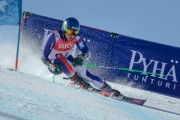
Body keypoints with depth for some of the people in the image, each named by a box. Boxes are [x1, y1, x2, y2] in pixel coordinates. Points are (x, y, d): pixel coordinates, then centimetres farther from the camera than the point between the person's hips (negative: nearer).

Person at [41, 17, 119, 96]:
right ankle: (76, 80, -23)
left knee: (84, 73, -17)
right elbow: (44, 57, -26)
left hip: (67, 62, 3)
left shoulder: (76, 37, -15)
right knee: (60, 59, -36)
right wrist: (52, 66, -42)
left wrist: (81, 57, -36)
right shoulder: (54, 36, -26)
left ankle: (109, 90, -13)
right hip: (53, 64, -3)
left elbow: (86, 52, -14)